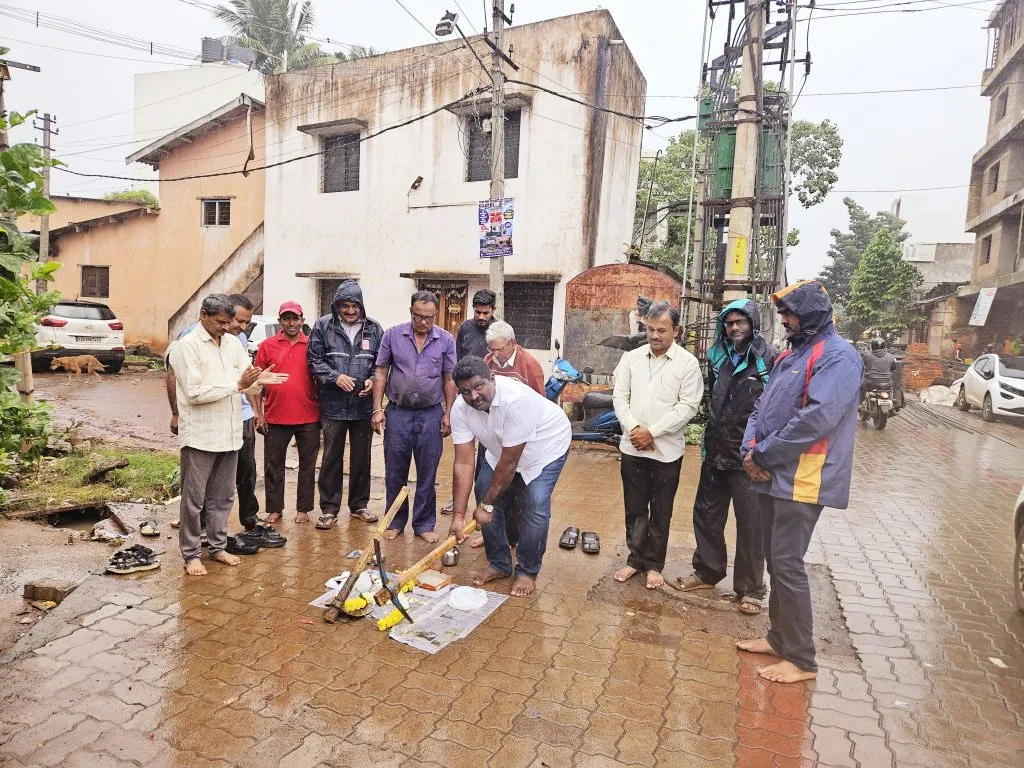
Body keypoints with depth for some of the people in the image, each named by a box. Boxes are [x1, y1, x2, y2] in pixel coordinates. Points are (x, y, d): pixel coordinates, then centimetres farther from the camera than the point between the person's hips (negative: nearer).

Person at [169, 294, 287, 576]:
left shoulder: (233, 345, 10)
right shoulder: (187, 346, -9)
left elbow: (246, 382, 10)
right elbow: (195, 393, -17)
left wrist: (258, 380, -13)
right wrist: (237, 384, -19)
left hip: (229, 433, 6)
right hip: (199, 435, -6)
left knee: (222, 496, 15)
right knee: (194, 498, 4)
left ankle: (218, 546, 28)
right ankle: (190, 554, 16)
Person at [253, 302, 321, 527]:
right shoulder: (267, 346, 2)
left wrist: (322, 410, 4)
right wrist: (259, 413, -1)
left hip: (308, 418, 0)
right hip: (275, 417, 0)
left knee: (307, 465, 9)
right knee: (273, 466, 9)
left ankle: (303, 508, 21)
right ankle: (274, 508, 23)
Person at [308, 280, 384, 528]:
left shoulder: (373, 328, 2)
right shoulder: (323, 326, -2)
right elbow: (315, 361, -2)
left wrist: (373, 380, -10)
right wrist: (335, 377, -15)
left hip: (363, 405, 2)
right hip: (333, 405, -2)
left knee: (362, 458, 13)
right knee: (331, 458, 7)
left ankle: (359, 505, 28)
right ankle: (329, 508, 19)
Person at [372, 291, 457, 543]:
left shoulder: (446, 340, -1)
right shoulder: (392, 335, -1)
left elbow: (449, 380, 3)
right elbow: (381, 373, 3)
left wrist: (448, 414, 0)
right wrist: (377, 409, -2)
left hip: (431, 414, 0)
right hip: (397, 413, 1)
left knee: (427, 474, 7)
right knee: (395, 472, 10)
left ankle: (424, 524, 21)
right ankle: (395, 521, 25)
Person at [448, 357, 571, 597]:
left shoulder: (516, 400, -41)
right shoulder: (460, 409, -22)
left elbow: (509, 462, -34)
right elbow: (464, 463, -21)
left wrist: (487, 505, -26)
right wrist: (458, 515, -24)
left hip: (547, 444, -6)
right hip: (502, 448, 6)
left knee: (534, 504, -18)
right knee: (485, 493, -2)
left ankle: (527, 572, 4)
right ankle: (499, 564, 17)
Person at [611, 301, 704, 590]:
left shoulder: (688, 363, -6)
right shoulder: (631, 358, 4)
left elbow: (688, 406, -10)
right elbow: (620, 396, 4)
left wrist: (652, 432, -15)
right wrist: (633, 428, -12)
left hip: (667, 450, -3)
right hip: (632, 448, 3)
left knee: (660, 512, 10)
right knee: (634, 509, 13)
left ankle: (654, 564, 25)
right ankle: (635, 559, 28)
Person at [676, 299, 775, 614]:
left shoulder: (769, 359, -9)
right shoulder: (718, 357, 10)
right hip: (716, 452, 6)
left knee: (751, 523, 4)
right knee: (706, 514, 14)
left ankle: (750, 589, 17)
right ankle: (707, 571, 31)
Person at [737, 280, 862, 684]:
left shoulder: (837, 356, -13)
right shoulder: (791, 354, 17)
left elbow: (816, 419, -24)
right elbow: (763, 407, 16)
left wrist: (763, 454, -16)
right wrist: (750, 448, -3)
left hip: (802, 480, -9)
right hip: (774, 475, 9)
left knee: (787, 564, -5)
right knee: (775, 561, 15)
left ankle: (801, 659, 8)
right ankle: (780, 638, 29)